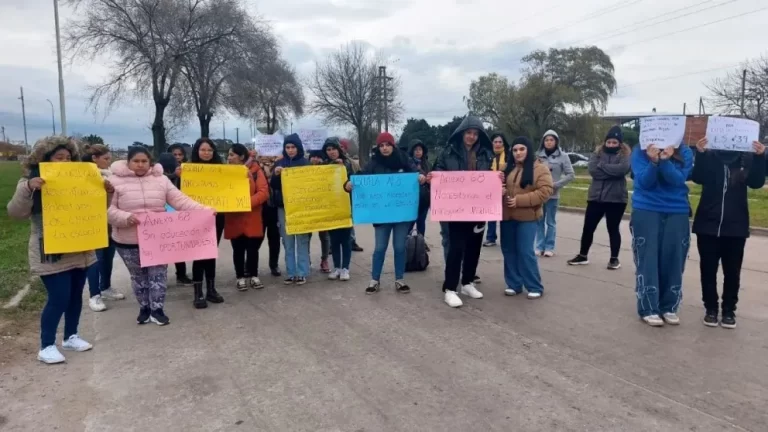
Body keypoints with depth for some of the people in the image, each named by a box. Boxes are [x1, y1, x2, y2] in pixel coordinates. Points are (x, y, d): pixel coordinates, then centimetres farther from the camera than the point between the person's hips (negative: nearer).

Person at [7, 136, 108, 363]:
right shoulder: (31, 183, -6)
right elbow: (15, 213, -17)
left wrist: (106, 193, -5)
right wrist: (27, 189, -33)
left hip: (80, 250, 6)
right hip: (52, 253, -6)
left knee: (76, 295, 14)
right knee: (59, 299, -7)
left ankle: (71, 337, 29)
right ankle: (46, 346, 8)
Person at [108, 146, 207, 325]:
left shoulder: (161, 180, 1)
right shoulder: (117, 181, -5)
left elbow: (180, 200, -5)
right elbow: (109, 209, -6)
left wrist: (202, 210, -18)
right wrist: (125, 218, -26)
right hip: (129, 241, -1)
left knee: (158, 274, 6)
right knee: (138, 276, 14)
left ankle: (157, 309, 20)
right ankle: (144, 308, 30)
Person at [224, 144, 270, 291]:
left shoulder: (255, 170, -3)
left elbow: (264, 192, -10)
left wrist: (247, 202, -21)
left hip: (252, 218, -2)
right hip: (234, 219, 2)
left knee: (253, 248, 6)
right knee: (238, 249, 8)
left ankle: (254, 276, 22)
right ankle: (240, 277, 21)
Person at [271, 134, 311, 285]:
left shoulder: (305, 163, 1)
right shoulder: (279, 163, 7)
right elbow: (274, 186, 4)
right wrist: (276, 175, -13)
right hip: (284, 207, 2)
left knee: (302, 241, 0)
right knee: (288, 242, 6)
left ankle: (302, 273, 6)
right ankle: (290, 273, 13)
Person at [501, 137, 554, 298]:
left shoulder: (540, 168, -5)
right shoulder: (508, 167, 12)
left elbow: (545, 191, -14)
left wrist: (519, 200, -20)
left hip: (527, 217, -5)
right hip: (507, 215, 6)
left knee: (525, 252, -5)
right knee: (509, 251, 8)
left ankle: (535, 287, 9)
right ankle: (514, 284, 20)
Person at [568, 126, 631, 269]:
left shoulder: (625, 154, -1)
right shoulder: (597, 153, 6)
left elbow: (623, 168, -22)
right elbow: (592, 170, -11)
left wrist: (602, 165, -14)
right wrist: (613, 172, -15)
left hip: (616, 199, -3)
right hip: (596, 197, 3)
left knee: (613, 229, 7)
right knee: (588, 227, 8)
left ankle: (614, 258, 20)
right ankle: (583, 256, 23)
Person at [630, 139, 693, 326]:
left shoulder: (685, 153, 0)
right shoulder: (640, 151, -2)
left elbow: (679, 180, -13)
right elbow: (643, 182, -11)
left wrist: (665, 161, -28)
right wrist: (653, 161, -27)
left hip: (677, 213, 2)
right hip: (646, 211, -2)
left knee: (672, 260, 5)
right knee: (648, 259, -2)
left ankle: (669, 307, 16)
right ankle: (648, 309, 4)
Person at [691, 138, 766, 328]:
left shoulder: (747, 157, 2)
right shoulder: (709, 155, 0)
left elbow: (757, 182, -8)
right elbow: (698, 178, -15)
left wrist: (760, 157, -23)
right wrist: (700, 153, -30)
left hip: (736, 226, 1)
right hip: (708, 224, -1)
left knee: (732, 271, 7)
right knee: (708, 269, 5)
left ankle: (729, 310, 19)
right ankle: (711, 308, 17)